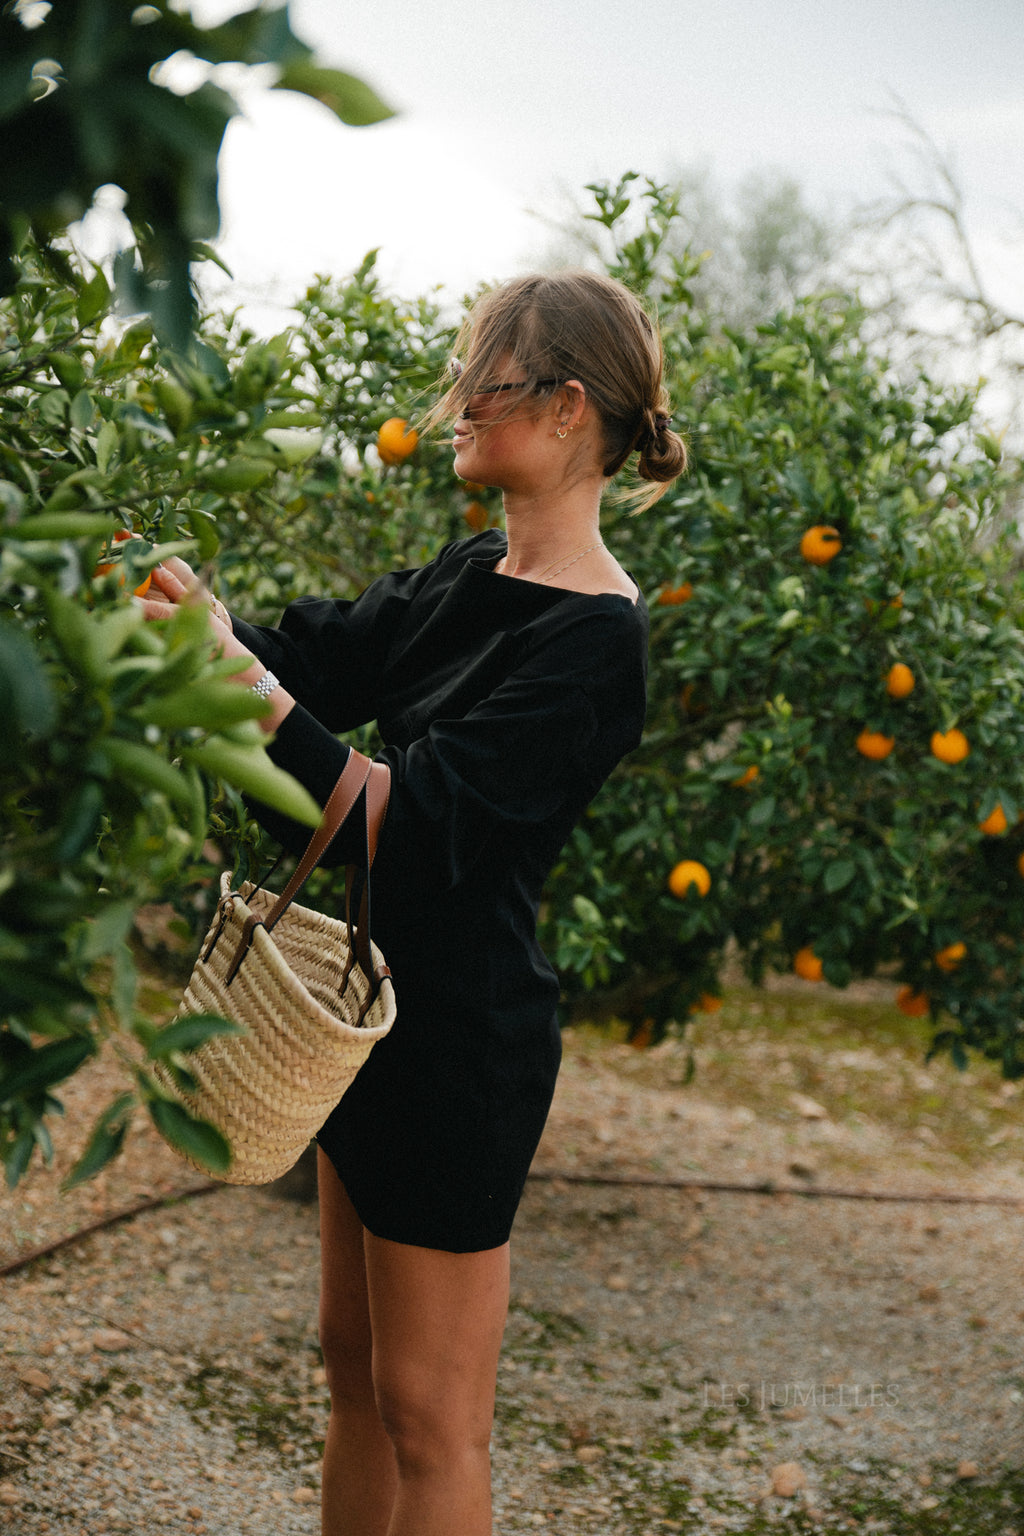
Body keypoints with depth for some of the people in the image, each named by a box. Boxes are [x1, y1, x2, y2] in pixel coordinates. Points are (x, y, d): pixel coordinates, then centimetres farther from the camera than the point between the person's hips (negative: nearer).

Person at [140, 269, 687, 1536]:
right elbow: (324, 655, 6)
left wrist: (244, 681, -30)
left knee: (426, 1412, 5)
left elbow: (413, 819, -26)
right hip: (386, 1005, 9)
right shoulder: (472, 579, 8)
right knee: (354, 1363, 20)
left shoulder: (594, 641, -20)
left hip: (464, 1035, -9)